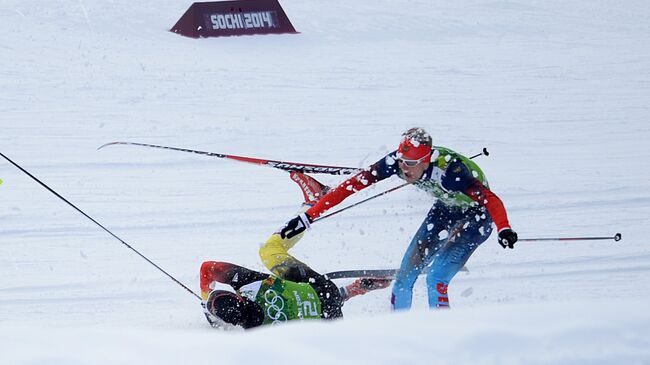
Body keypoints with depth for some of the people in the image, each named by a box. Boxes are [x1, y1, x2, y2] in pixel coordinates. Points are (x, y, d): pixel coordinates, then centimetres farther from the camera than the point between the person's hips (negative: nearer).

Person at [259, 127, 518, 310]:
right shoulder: (396, 162, -24)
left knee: (435, 278, -22)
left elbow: (491, 200, -46)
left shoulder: (448, 171, -39)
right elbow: (353, 185, -22)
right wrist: (308, 217, -25)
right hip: (445, 209, 6)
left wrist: (504, 230, -67)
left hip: (476, 217, -6)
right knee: (404, 276, 2)